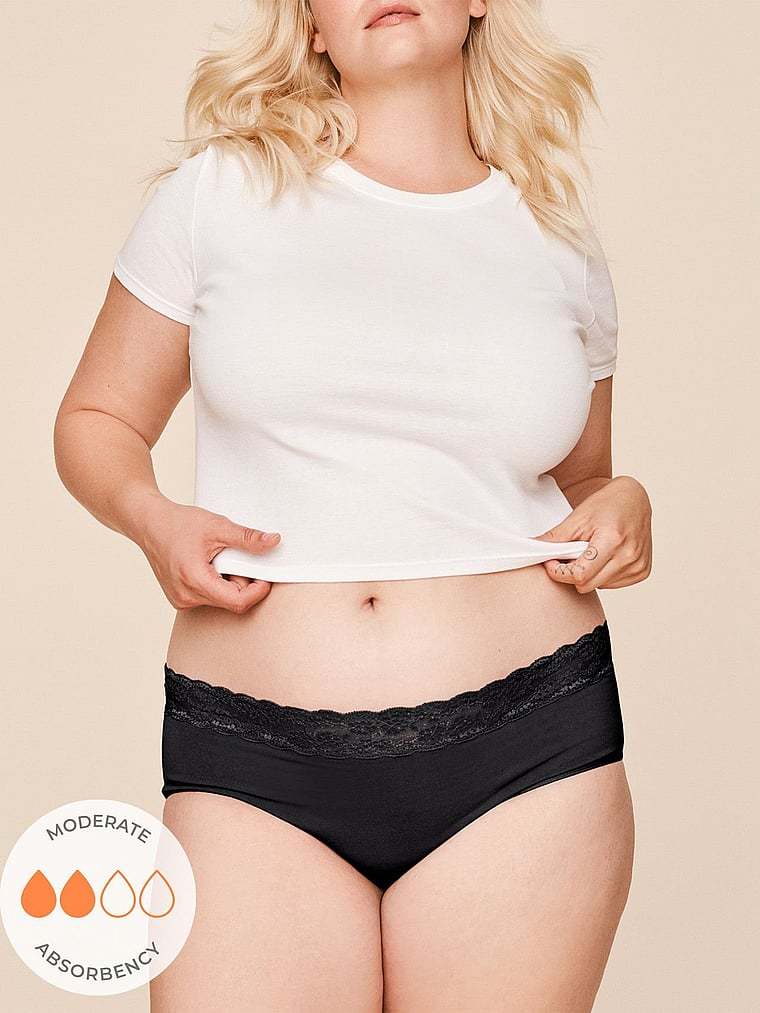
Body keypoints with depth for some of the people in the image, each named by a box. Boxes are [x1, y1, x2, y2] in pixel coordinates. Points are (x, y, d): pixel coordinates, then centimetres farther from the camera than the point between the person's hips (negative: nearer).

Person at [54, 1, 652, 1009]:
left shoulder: (559, 241, 12)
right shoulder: (222, 193, 6)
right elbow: (96, 421, 13)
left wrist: (623, 507, 2)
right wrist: (151, 517, -8)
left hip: (528, 748, 2)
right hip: (253, 759, -1)